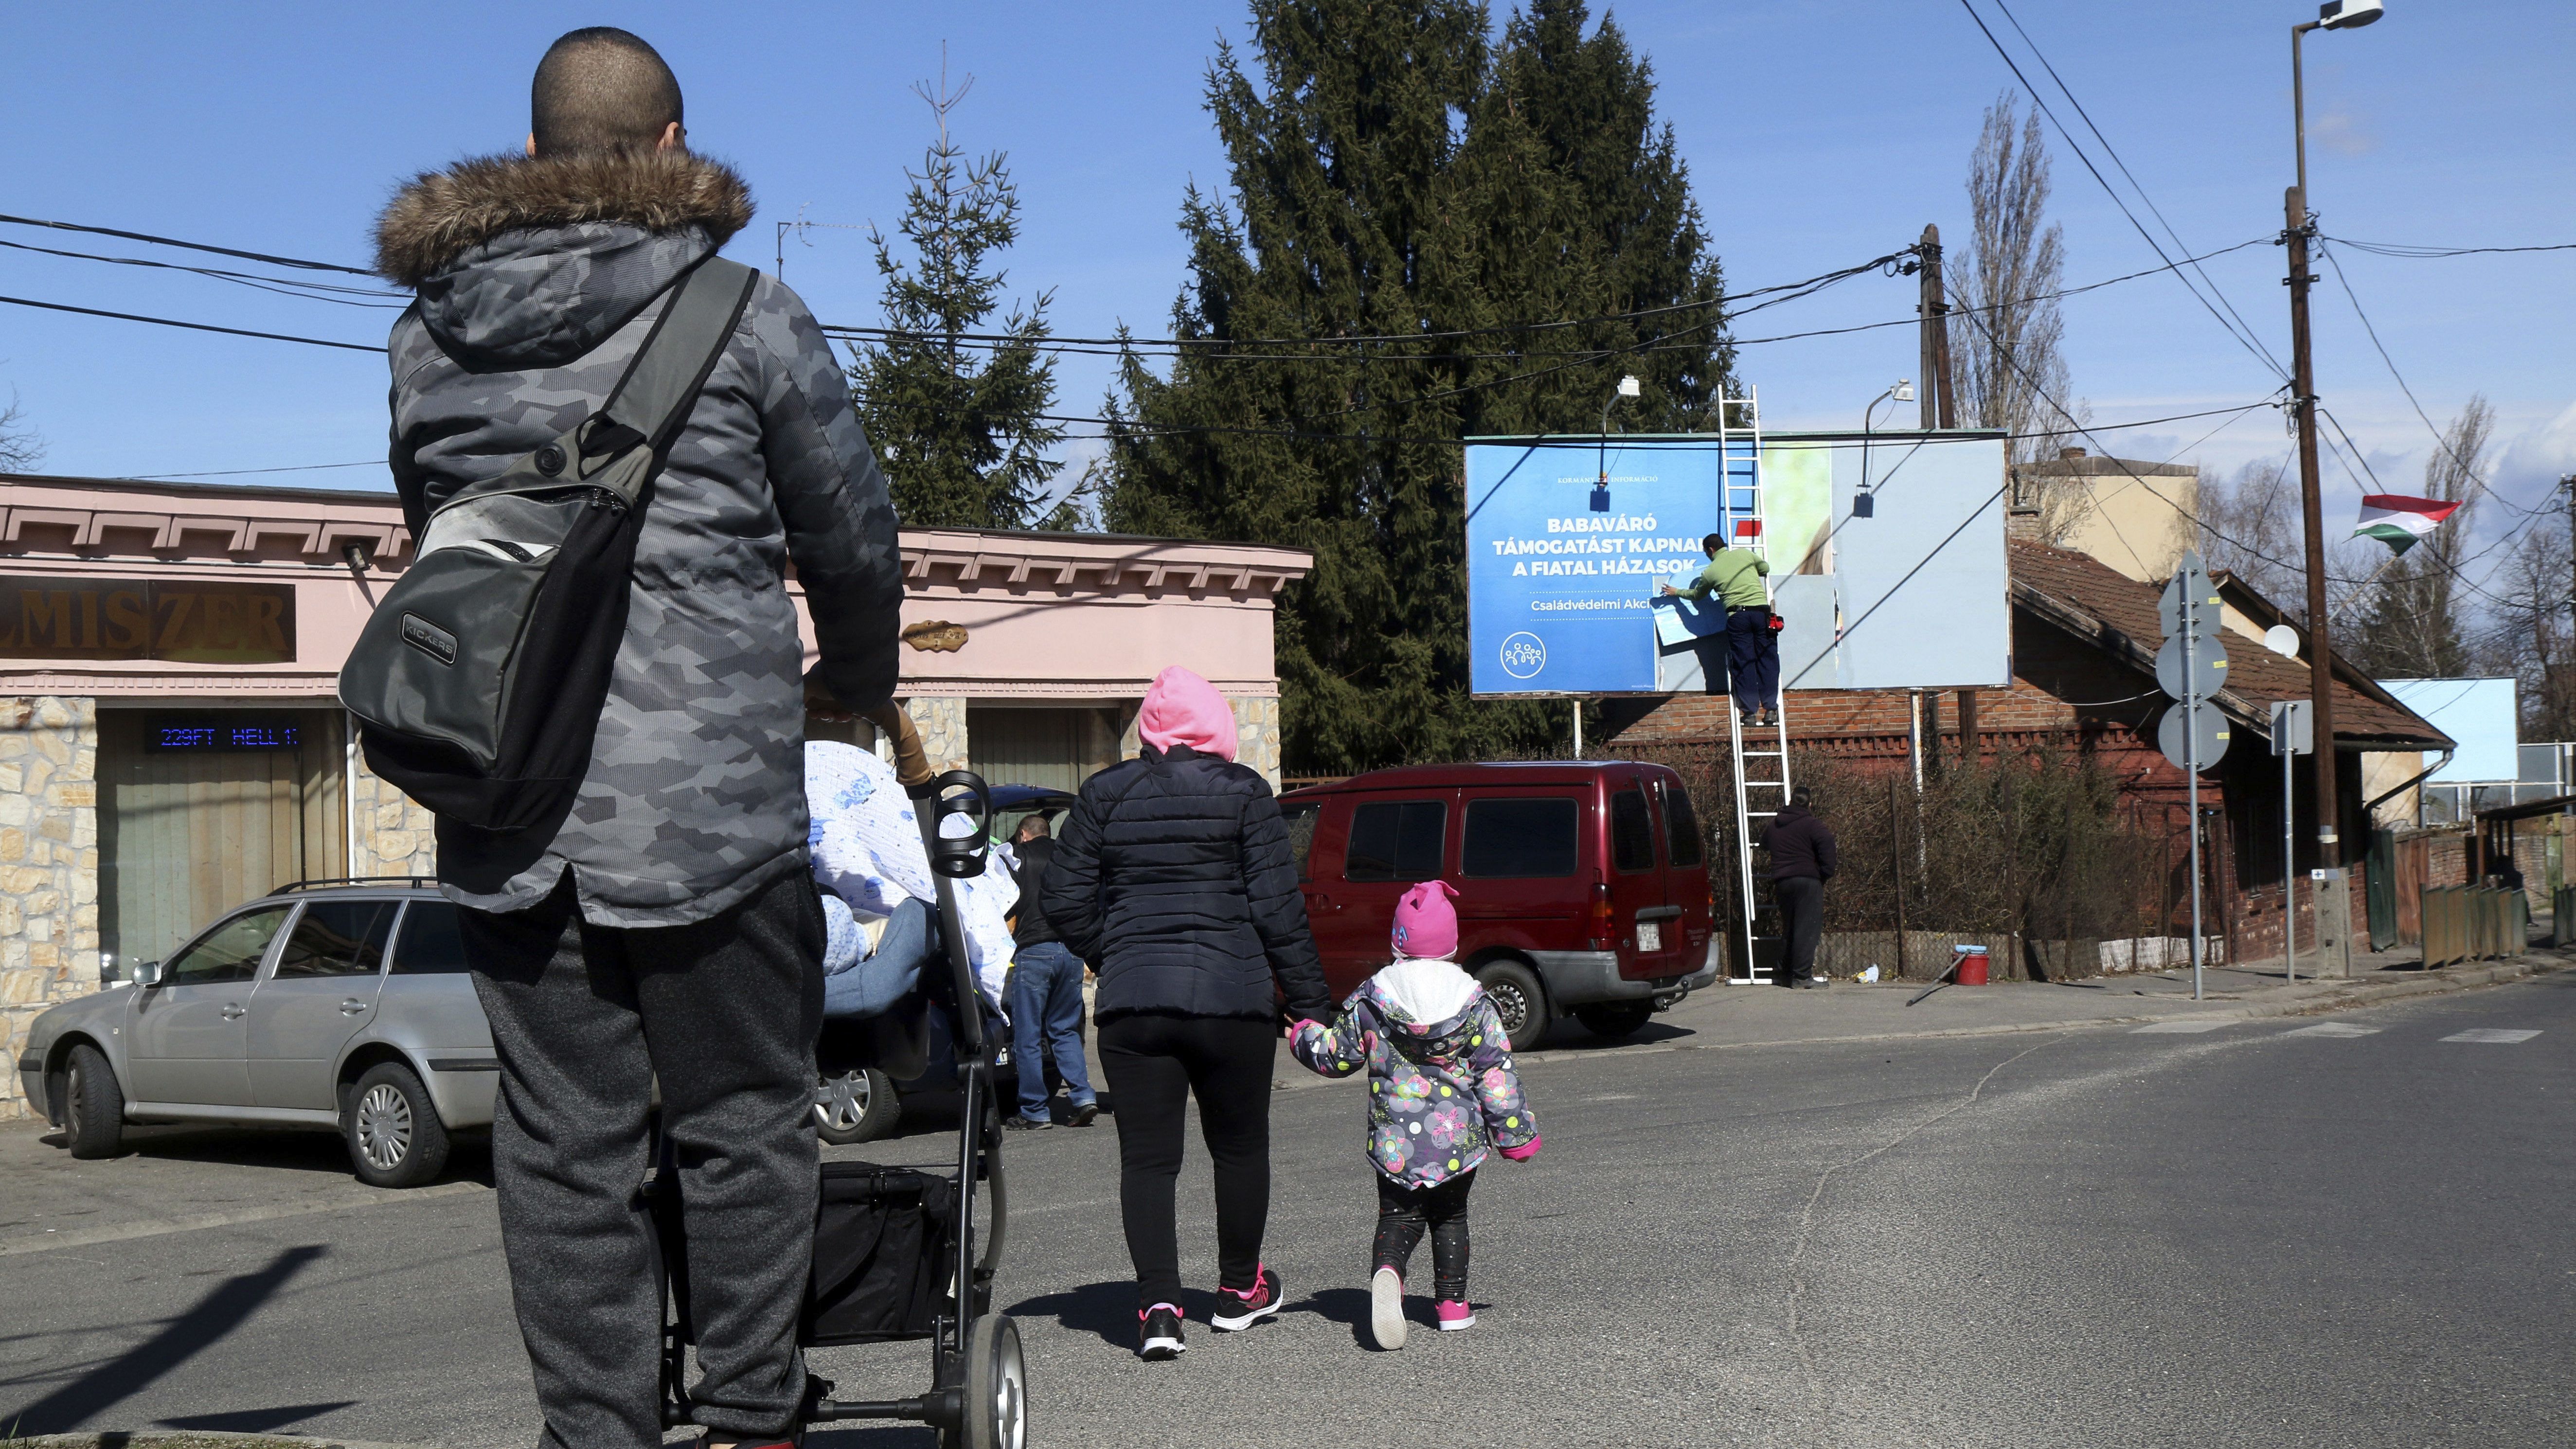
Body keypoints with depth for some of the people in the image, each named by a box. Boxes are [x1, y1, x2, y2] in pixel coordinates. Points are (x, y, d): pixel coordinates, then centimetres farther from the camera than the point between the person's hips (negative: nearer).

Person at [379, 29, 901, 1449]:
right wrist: (860, 680, 26)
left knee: (562, 1142, 8)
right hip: (708, 786, -4)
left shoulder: (429, 338, 11)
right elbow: (852, 539, 7)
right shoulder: (746, 316, -1)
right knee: (742, 1120, 8)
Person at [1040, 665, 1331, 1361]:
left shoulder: (1105, 795, 6)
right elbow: (1277, 907, -5)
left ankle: (1158, 1305, -7)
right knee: (1240, 1145, 16)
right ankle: (1239, 1289, 29)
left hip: (1131, 1004, 1)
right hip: (1232, 998, -1)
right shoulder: (1243, 792, -1)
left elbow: (1063, 900, 5)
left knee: (1147, 1157, 4)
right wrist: (1310, 1003, 0)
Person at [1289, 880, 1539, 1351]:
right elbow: (1497, 1076, -1)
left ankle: (1387, 1270, -24)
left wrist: (1303, 1037, 25)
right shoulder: (1473, 1002, -2)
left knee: (1398, 1215, 6)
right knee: (1450, 1218, 18)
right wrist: (1516, 1134, 7)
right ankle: (1452, 1303, 19)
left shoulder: (1372, 998, -3)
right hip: (1457, 1139, 1)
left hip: (1394, 1140, 0)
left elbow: (1338, 1056, 5)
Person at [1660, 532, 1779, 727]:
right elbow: (1765, 568, 24)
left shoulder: (1710, 572, 8)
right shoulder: (1745, 554, 9)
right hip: (1761, 611, 1)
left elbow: (1697, 594, 25)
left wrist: (1677, 593, 43)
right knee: (1767, 659, 4)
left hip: (1737, 615, -1)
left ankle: (1750, 712, 1)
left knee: (1743, 663, 4)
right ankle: (1771, 709, -1)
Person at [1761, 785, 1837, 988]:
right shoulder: (1811, 825, -5)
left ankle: (1785, 975, 15)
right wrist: (1825, 873, -4)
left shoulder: (1773, 825, 16)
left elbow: (1764, 844, 30)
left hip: (1781, 882, 6)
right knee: (1807, 928, -8)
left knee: (1788, 928, 15)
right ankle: (1802, 975, -14)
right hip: (1807, 881, -6)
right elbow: (1827, 844, -15)